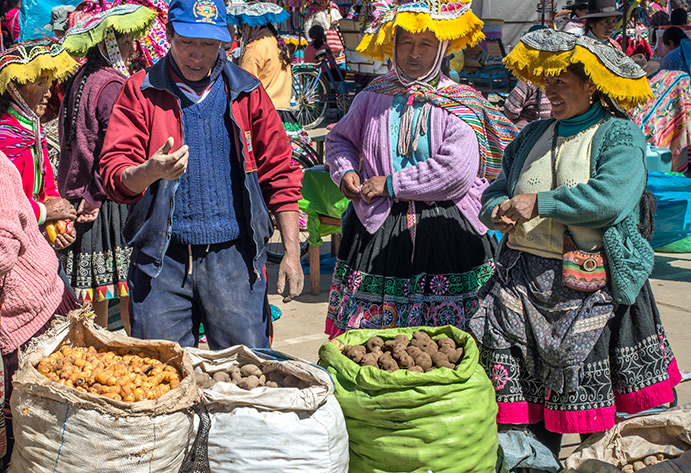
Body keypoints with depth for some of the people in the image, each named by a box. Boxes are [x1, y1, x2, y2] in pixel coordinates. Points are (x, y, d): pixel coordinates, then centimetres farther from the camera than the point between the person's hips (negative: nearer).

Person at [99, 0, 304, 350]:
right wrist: (151, 171, -26)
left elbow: (279, 174, 9)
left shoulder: (248, 93, 8)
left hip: (234, 256, 1)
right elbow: (114, 174, -2)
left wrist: (292, 252, 2)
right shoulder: (140, 92, 4)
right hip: (161, 256, 0)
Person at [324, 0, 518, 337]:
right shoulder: (375, 96, 10)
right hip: (377, 230, 3)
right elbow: (339, 139, 26)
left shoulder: (460, 104, -2)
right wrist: (346, 172, 5)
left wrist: (392, 184, -12)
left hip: (445, 232, -3)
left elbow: (457, 169, -16)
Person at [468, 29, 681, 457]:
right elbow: (495, 191, 19)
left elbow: (612, 197, -19)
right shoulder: (534, 136, 16)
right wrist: (500, 211, -5)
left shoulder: (620, 135, -2)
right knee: (523, 390, 4)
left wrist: (539, 203, -15)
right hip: (522, 279, 5)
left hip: (590, 287, -5)